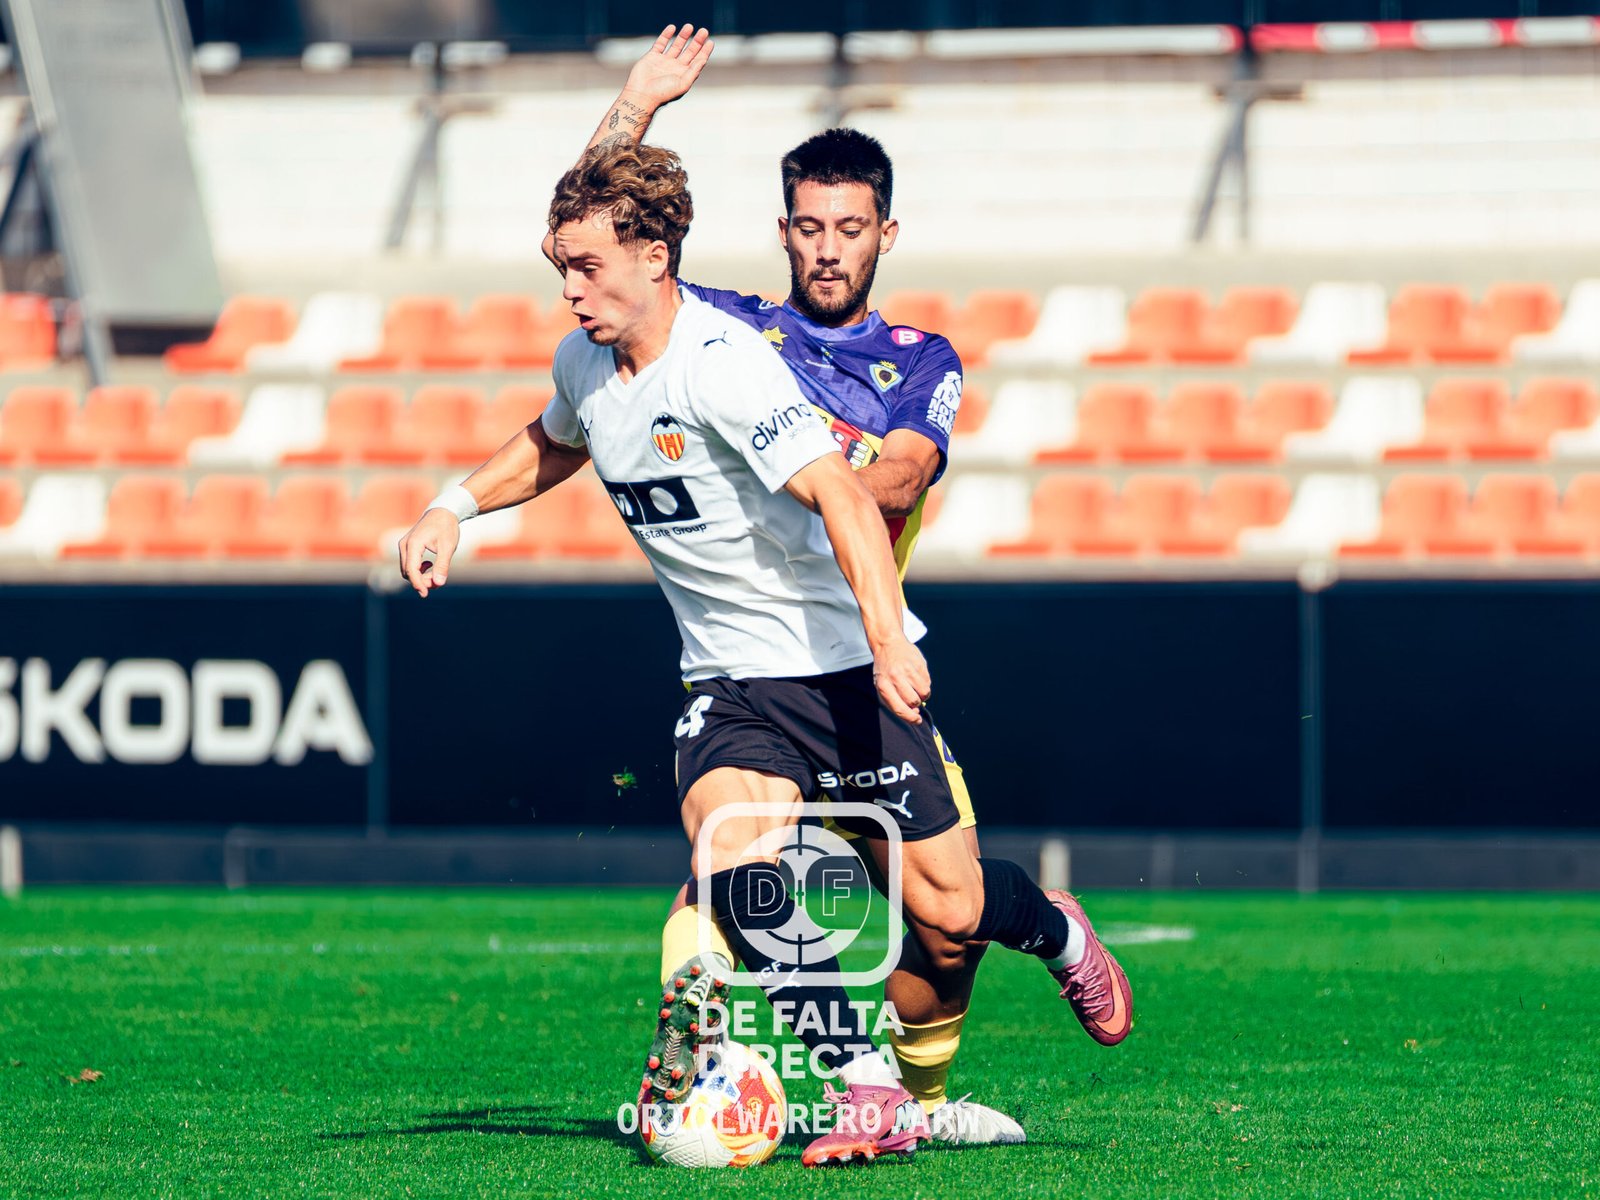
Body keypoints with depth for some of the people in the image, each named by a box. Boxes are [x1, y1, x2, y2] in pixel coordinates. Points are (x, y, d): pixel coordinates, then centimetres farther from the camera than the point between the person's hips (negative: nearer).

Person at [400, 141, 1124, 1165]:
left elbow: (842, 494, -31)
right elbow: (553, 445, 29)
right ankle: (871, 1090, -18)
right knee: (730, 863, -23)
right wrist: (456, 508, 15)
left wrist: (887, 637, -42)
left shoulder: (722, 361, -22)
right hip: (735, 685, 6)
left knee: (946, 906, -3)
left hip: (851, 663, -6)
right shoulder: (584, 366, 3)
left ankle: (1054, 931, 34)